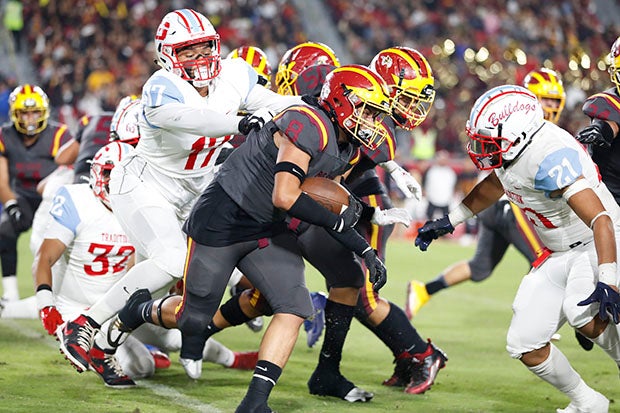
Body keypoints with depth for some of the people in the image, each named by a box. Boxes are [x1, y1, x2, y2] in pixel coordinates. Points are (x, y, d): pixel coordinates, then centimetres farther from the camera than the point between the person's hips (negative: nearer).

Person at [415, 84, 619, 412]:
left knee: (583, 315, -37)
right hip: (560, 255, 9)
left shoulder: (551, 158, -30)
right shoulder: (511, 149, -3)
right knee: (524, 346, 4)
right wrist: (449, 221, 25)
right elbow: (493, 185, 23)